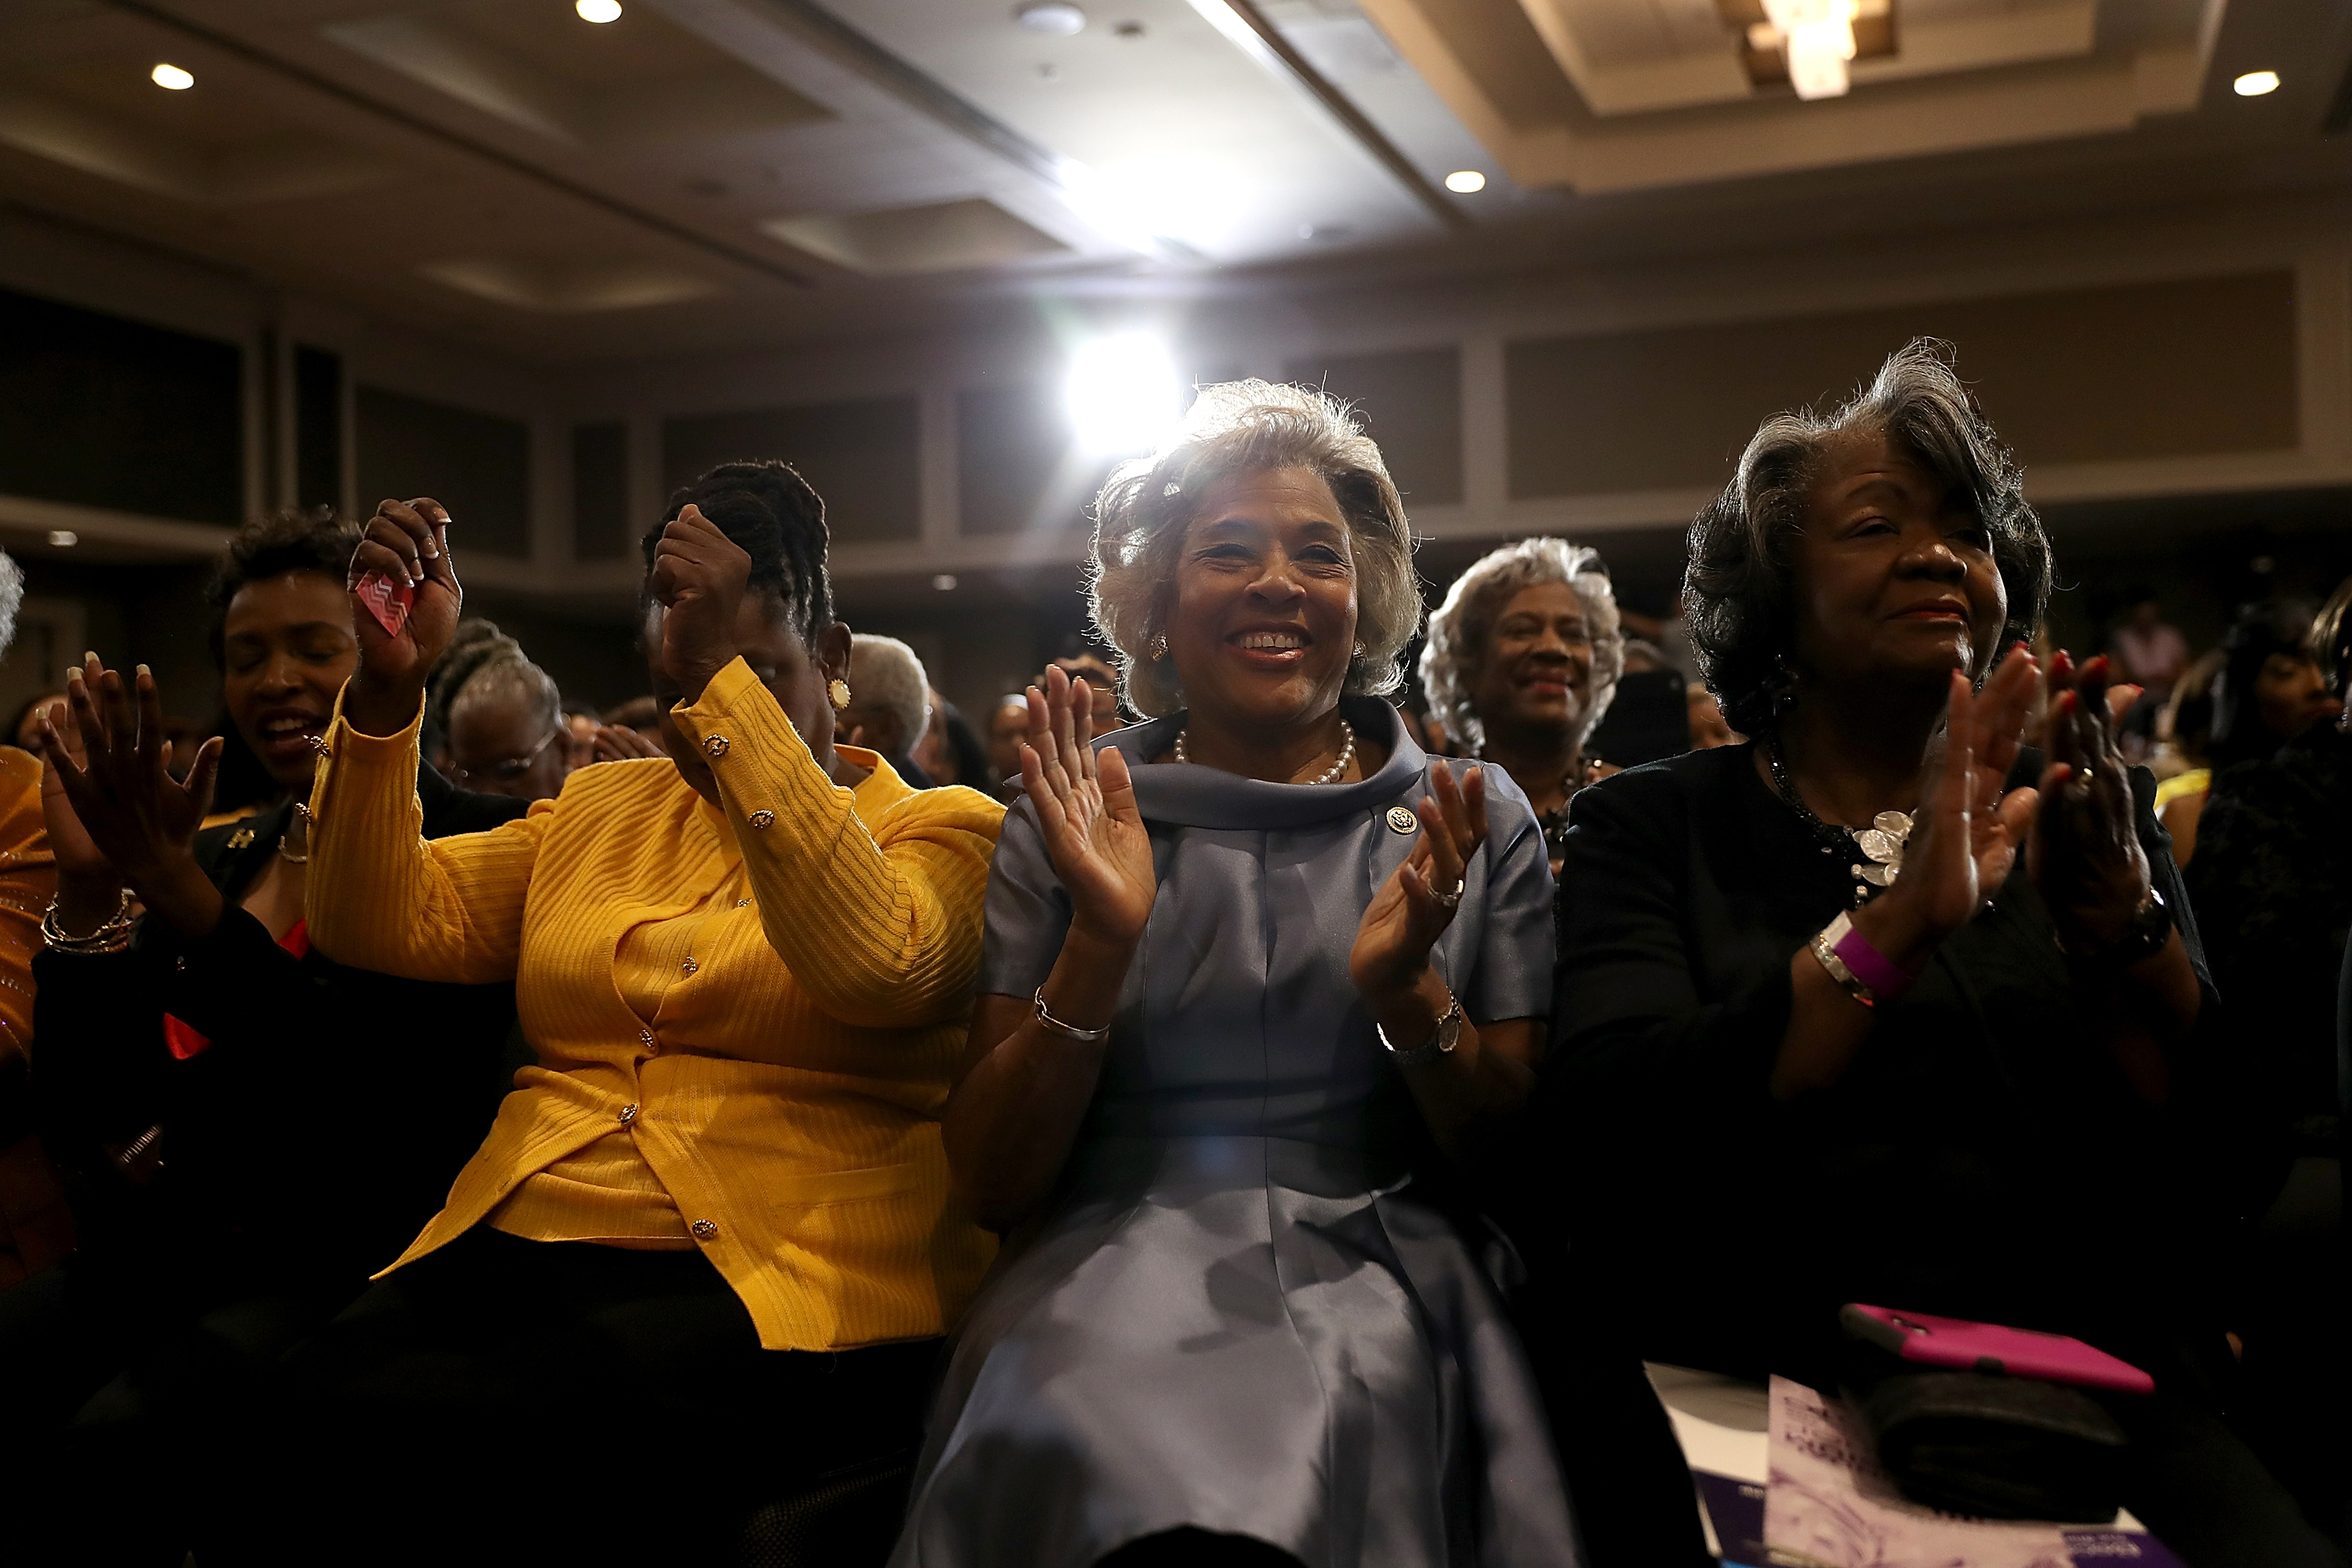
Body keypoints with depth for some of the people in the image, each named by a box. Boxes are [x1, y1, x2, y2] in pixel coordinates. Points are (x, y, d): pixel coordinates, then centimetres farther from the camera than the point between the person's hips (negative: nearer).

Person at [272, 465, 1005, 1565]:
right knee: (333, 1410, -28)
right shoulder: (597, 810, 23)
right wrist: (387, 690, -3)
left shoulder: (941, 826, 7)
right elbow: (381, 923, 12)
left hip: (780, 1283, -4)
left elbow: (873, 962, -16)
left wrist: (725, 676, -17)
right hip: (516, 1248, 5)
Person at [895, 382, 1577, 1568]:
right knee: (1080, 1434, -33)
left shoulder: (1469, 818, 8)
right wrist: (1100, 948, -13)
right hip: (1109, 1262, 0)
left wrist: (1409, 989, -13)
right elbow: (991, 1182, 3)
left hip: (1374, 1277, 0)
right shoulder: (1070, 816, 8)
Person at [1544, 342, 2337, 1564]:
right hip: (1754, 1384, -3)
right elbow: (1606, 1135, -12)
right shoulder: (1651, 825, 4)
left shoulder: (2083, 814, 13)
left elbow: (2213, 1140, 3)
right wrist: (1896, 922, -21)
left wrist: (2117, 913, -15)